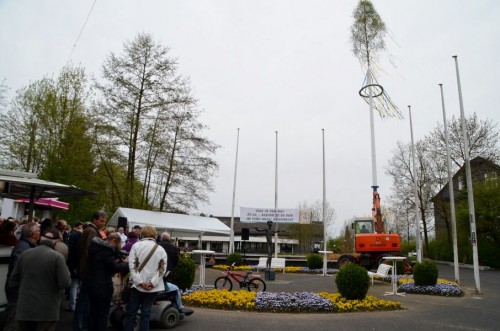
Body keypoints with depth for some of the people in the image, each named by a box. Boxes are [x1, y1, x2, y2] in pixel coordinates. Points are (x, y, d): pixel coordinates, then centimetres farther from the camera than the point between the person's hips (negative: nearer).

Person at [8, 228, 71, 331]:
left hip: (24, 310, 4)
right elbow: (65, 283, -16)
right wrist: (66, 271, 3)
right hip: (47, 311, -4)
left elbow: (12, 281, 7)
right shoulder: (57, 256, -13)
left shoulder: (24, 254, 0)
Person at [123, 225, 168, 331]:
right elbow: (162, 269, -4)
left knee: (131, 313, 9)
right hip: (153, 287, 2)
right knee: (146, 314, 9)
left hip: (138, 285, -2)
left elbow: (132, 265, -9)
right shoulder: (161, 249, 4)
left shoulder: (136, 245, -1)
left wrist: (139, 282, -9)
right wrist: (152, 283, -7)